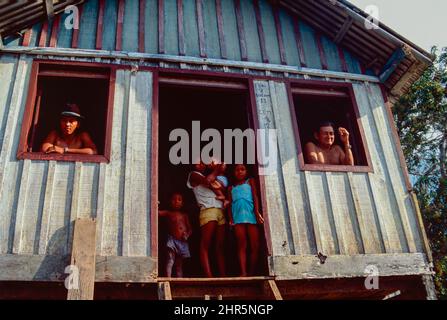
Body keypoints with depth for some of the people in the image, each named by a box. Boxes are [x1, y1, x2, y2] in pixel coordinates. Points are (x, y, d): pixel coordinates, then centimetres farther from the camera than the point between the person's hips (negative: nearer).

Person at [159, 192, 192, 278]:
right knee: (170, 261, -16)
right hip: (172, 240, -4)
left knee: (179, 264, 10)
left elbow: (190, 228, 14)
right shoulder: (169, 213, 6)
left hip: (182, 241, 4)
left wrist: (187, 235, -6)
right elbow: (158, 213, -8)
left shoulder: (184, 215, 14)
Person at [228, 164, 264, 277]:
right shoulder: (231, 188, 25)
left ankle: (252, 273, 0)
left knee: (255, 246, -5)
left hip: (251, 214, -1)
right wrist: (230, 219, 0)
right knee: (241, 246, -7)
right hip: (238, 216, 1)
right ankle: (243, 273, -15)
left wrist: (257, 212, -8)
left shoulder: (250, 181, 20)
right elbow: (230, 204, 16)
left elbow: (255, 196, 7)